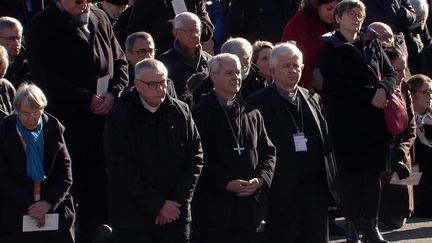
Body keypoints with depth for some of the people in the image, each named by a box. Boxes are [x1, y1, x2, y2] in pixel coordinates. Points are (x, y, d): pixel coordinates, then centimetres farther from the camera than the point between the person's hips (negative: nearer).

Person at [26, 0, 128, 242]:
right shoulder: (42, 26, -5)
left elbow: (120, 61, 14)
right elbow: (46, 78, -12)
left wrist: (113, 94, -5)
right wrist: (87, 100, -13)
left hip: (106, 120, 4)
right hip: (70, 126, -4)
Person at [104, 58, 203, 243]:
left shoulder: (180, 112, 6)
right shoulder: (119, 117, -6)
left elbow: (195, 156, 7)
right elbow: (122, 170, -10)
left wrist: (178, 201, -4)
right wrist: (159, 205, -11)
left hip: (175, 217, 4)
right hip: (133, 220, -4)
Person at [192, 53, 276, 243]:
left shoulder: (252, 114, 14)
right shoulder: (201, 113, -3)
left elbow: (268, 151, 15)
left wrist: (261, 179, -3)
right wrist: (225, 183, -16)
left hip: (250, 204, 4)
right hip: (215, 205, -4)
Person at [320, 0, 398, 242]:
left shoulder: (372, 43, 13)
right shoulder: (331, 48, -1)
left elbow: (391, 73, 12)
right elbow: (336, 84, -11)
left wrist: (384, 90, -11)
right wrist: (370, 94, -15)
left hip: (375, 119, 4)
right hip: (346, 120, -4)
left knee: (374, 172, 3)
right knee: (351, 174, -4)